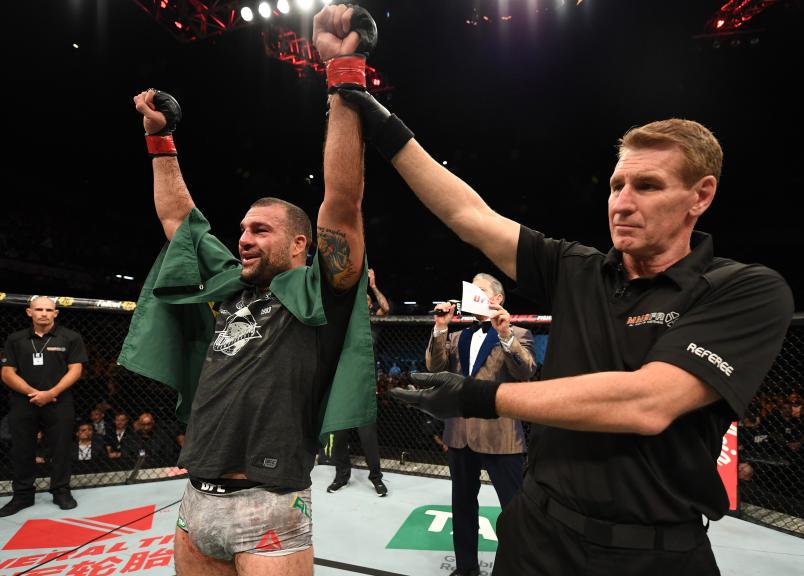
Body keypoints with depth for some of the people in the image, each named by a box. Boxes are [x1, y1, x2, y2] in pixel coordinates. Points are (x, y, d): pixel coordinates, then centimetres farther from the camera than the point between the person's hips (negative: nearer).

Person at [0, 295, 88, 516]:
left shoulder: (70, 338, 2)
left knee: (60, 449, 2)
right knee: (21, 450, 9)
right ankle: (22, 495, 23)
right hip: (23, 403, 2)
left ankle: (61, 492, 15)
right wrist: (32, 392, -10)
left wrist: (51, 393, -14)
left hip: (59, 403, -2)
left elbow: (75, 370, -4)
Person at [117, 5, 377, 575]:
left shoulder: (317, 296, -7)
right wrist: (160, 137, 22)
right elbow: (177, 217, 21)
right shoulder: (230, 289, 10)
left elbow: (344, 200, -19)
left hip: (266, 512, -6)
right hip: (195, 504, 6)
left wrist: (344, 75, -21)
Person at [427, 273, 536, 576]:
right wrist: (441, 328, -10)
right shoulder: (457, 337, 14)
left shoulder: (517, 335, -1)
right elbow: (435, 366, 0)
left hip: (500, 435, -5)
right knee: (463, 504, 19)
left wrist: (504, 334, -29)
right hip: (459, 433, 5)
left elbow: (526, 372, -17)